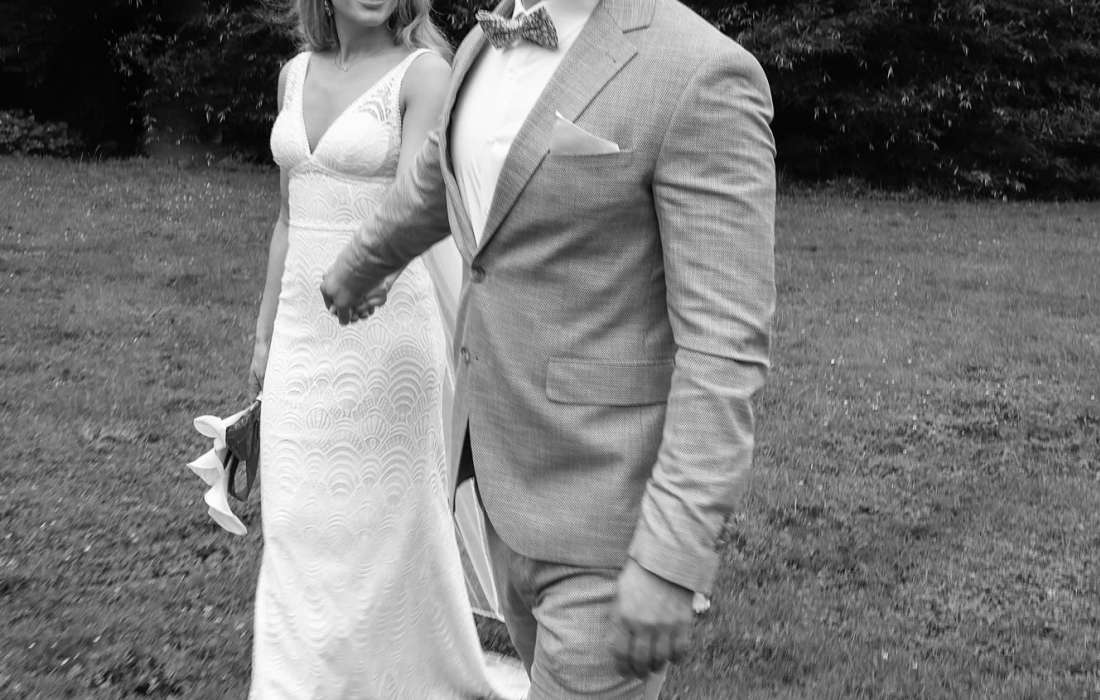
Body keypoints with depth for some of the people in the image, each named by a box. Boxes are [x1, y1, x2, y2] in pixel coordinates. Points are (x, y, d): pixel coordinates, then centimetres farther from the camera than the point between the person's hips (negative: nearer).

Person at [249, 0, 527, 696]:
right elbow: (292, 216, 14)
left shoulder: (426, 72, -10)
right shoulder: (298, 73, 8)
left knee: (383, 518, 6)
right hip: (309, 330, 6)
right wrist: (266, 336, 16)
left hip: (386, 325, -6)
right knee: (303, 527, 9)